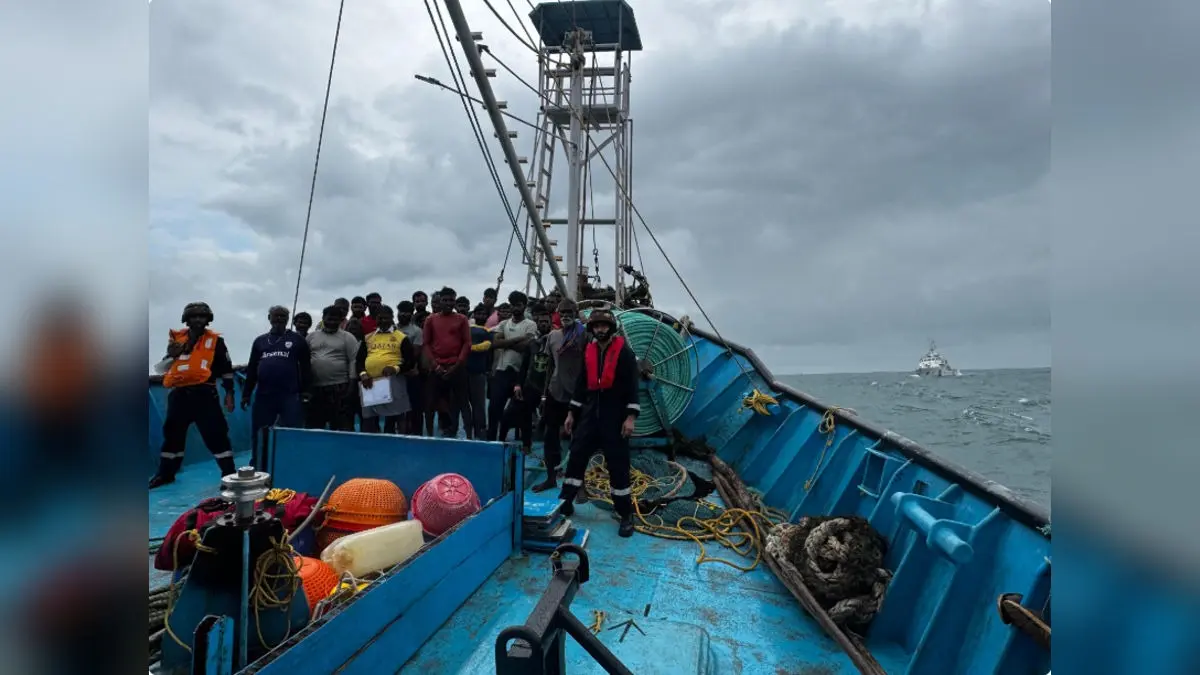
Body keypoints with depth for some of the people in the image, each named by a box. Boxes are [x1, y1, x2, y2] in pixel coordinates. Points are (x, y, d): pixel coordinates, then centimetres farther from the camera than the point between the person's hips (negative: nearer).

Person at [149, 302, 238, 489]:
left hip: (204, 394, -4)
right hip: (179, 394, 4)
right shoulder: (176, 338, 11)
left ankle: (229, 473, -1)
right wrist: (171, 354, -2)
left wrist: (229, 393, 0)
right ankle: (165, 473, 27)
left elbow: (226, 368, 5)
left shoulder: (215, 340, 3)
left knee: (215, 433, -6)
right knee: (172, 434, 13)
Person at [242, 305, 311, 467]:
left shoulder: (297, 339, 7)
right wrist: (246, 394, 10)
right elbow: (251, 369, 16)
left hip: (290, 395, -3)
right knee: (259, 436, 9)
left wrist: (305, 390, -5)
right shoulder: (260, 340, 16)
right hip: (264, 395, 4)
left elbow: (305, 366, 2)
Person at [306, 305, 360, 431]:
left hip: (340, 387, -4)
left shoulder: (347, 337, 1)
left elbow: (354, 361, -4)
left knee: (342, 425, -5)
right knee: (314, 424, 12)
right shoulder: (311, 336, 13)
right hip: (315, 387, 4)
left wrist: (352, 383, -11)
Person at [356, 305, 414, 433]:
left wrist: (396, 369, -16)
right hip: (370, 383, 4)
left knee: (393, 419, 0)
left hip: (393, 382, -4)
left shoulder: (401, 338, 4)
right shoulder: (368, 338, 16)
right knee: (369, 421, 7)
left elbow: (411, 360, 0)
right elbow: (360, 359, 14)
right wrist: (362, 374, -5)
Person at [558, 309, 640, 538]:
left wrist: (630, 417, -17)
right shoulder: (588, 351, 10)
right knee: (576, 457, 6)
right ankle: (564, 503, 18)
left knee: (618, 464, -1)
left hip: (614, 416, -5)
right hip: (589, 413, 5)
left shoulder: (624, 352, -7)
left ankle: (626, 514, 9)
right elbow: (581, 383, 16)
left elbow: (632, 386, -11)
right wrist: (572, 413, 15)